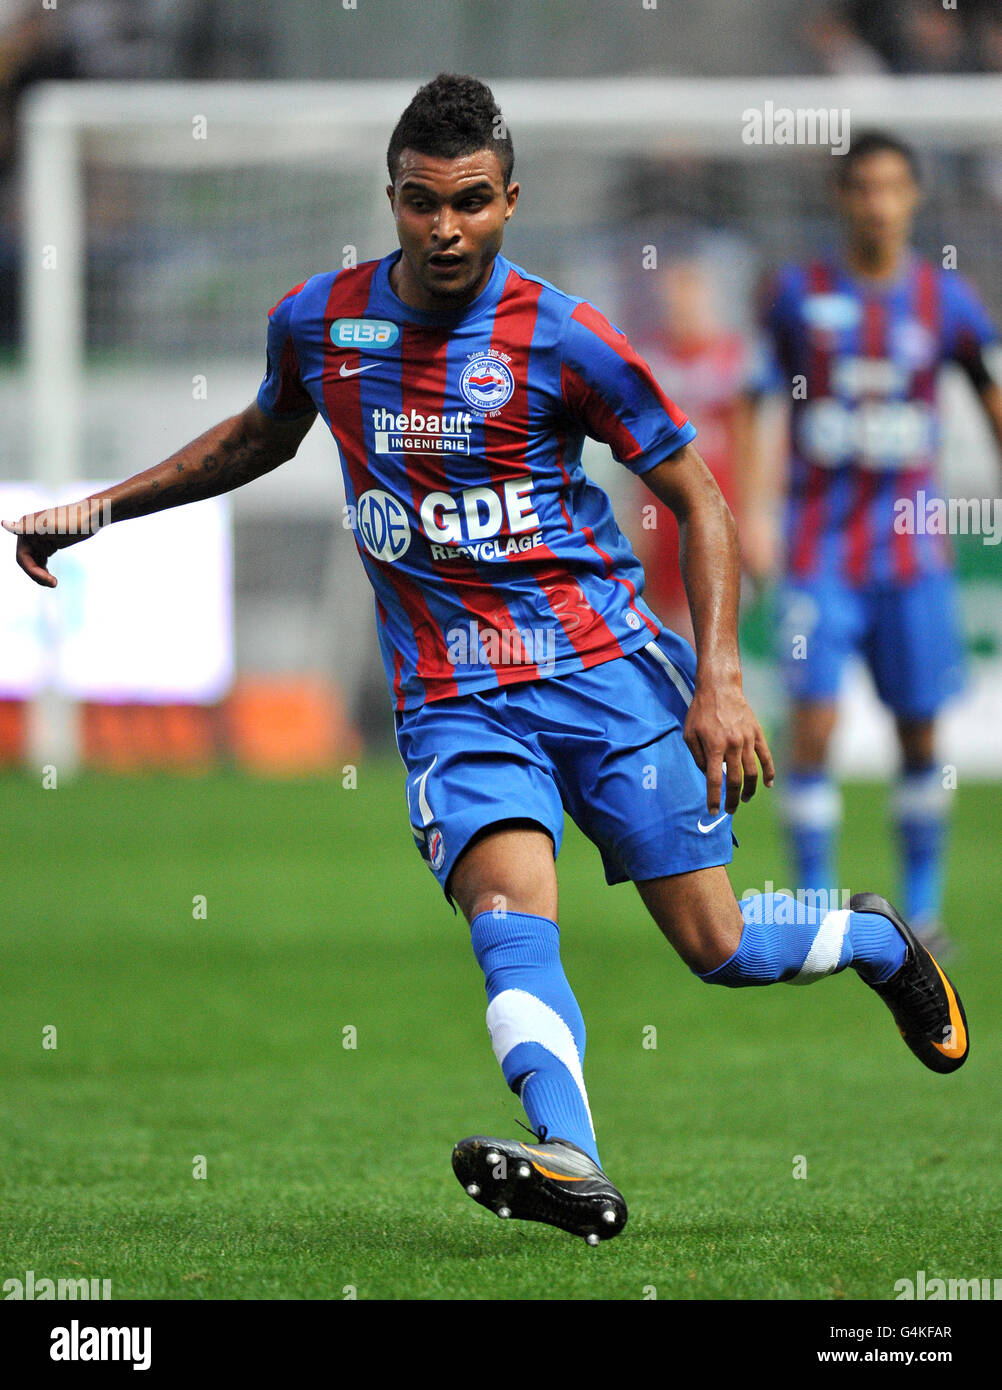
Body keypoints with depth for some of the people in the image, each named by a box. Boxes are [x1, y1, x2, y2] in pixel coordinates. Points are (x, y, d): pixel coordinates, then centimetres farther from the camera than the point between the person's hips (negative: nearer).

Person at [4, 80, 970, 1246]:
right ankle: (570, 1164, -42)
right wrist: (101, 509, 22)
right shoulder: (318, 321, 3)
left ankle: (878, 941, 33)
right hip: (452, 700, 2)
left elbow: (697, 499, 0)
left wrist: (719, 680, -9)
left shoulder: (560, 340, -8)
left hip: (603, 665, -2)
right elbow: (264, 435, 26)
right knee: (512, 919, -25)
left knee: (715, 947, 1)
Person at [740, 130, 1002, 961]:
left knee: (919, 734, 4)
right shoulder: (799, 294, -1)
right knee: (813, 724, -11)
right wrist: (755, 512, -4)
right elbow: (758, 403, 4)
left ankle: (922, 909, 19)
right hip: (821, 548, -1)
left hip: (912, 548, 1)